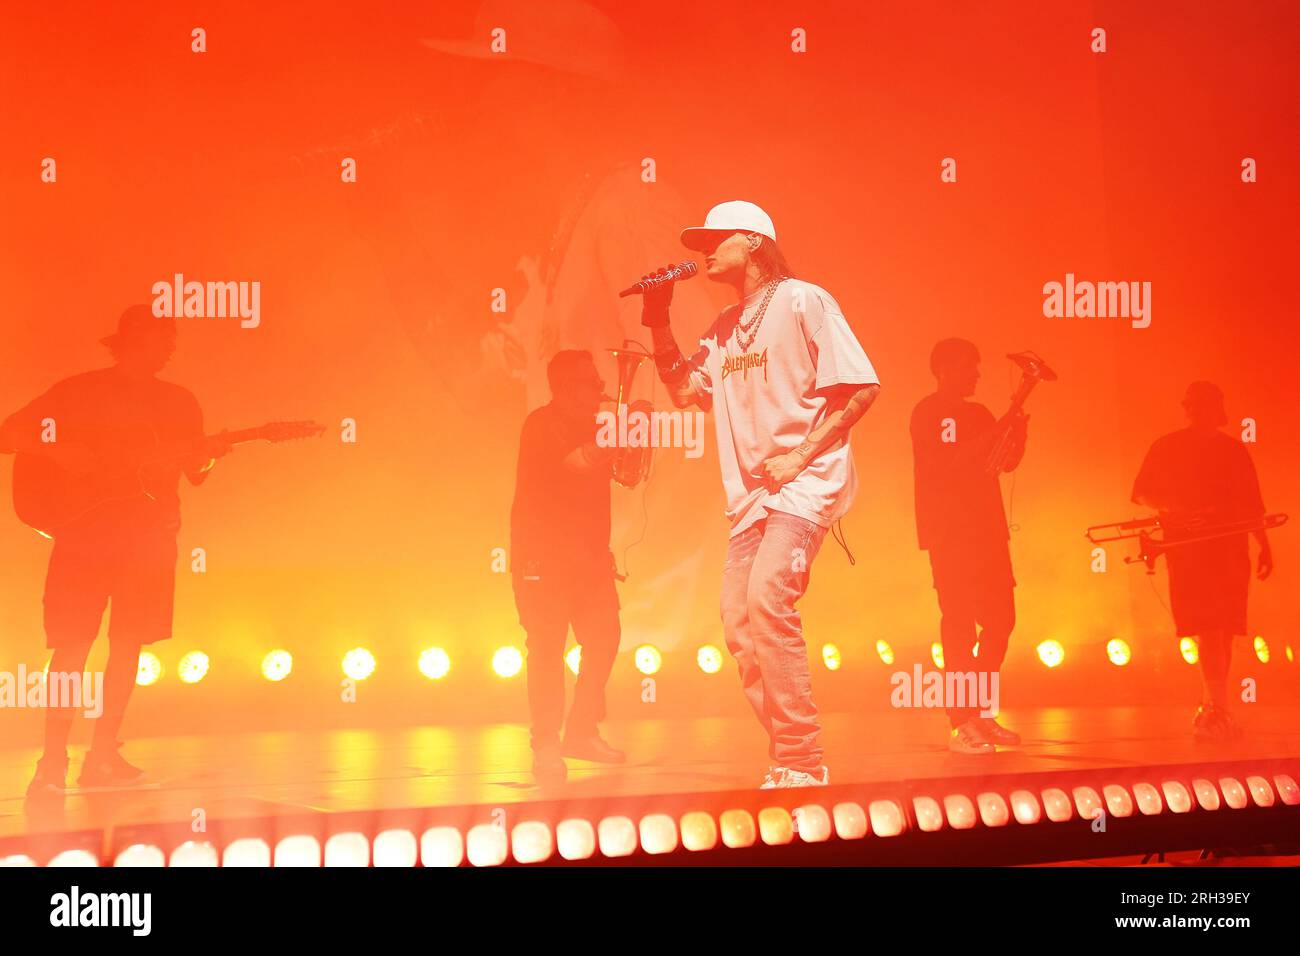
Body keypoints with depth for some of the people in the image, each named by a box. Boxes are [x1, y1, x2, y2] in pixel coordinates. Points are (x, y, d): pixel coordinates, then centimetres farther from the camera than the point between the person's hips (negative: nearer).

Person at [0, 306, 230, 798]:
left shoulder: (180, 403, 10)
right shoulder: (78, 391, 2)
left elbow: (194, 474, 11)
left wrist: (207, 455, -11)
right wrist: (59, 456, -14)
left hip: (149, 530, 3)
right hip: (84, 526, -3)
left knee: (130, 642, 3)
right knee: (72, 643, -7)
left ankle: (103, 756, 11)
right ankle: (53, 762, -2)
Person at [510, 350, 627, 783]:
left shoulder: (591, 428, 19)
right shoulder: (542, 424, -6)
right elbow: (577, 463, -22)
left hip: (589, 552, 8)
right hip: (543, 553, -8)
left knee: (603, 637, 2)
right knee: (548, 643, -9)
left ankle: (582, 732, 14)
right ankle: (546, 746, -5)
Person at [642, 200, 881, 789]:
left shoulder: (802, 301, -4)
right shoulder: (724, 328, 18)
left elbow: (861, 386, -9)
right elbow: (686, 392, 17)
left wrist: (799, 456, -15)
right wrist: (659, 323, 9)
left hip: (804, 483, -8)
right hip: (750, 492, 8)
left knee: (767, 602, -23)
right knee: (739, 622, 1)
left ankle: (801, 761, -13)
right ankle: (791, 762, 11)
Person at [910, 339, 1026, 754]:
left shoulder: (980, 415, 20)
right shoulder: (928, 412, -3)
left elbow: (1008, 463, 14)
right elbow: (939, 467, -15)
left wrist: (1018, 435, -3)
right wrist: (980, 445, -19)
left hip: (987, 529, 8)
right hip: (949, 531, -8)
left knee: (1000, 619, 7)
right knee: (960, 622, -11)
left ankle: (978, 713, 17)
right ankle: (960, 726, -10)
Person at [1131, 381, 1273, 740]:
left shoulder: (1233, 449, 17)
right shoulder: (1166, 448, 7)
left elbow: (1251, 504, 18)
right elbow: (1142, 494, 2)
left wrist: (1264, 546, 12)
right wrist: (1175, 511, -15)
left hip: (1230, 548, 4)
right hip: (1187, 548, -4)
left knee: (1223, 629, 3)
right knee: (1208, 628, -13)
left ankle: (1213, 710, 13)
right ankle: (1216, 710, -16)